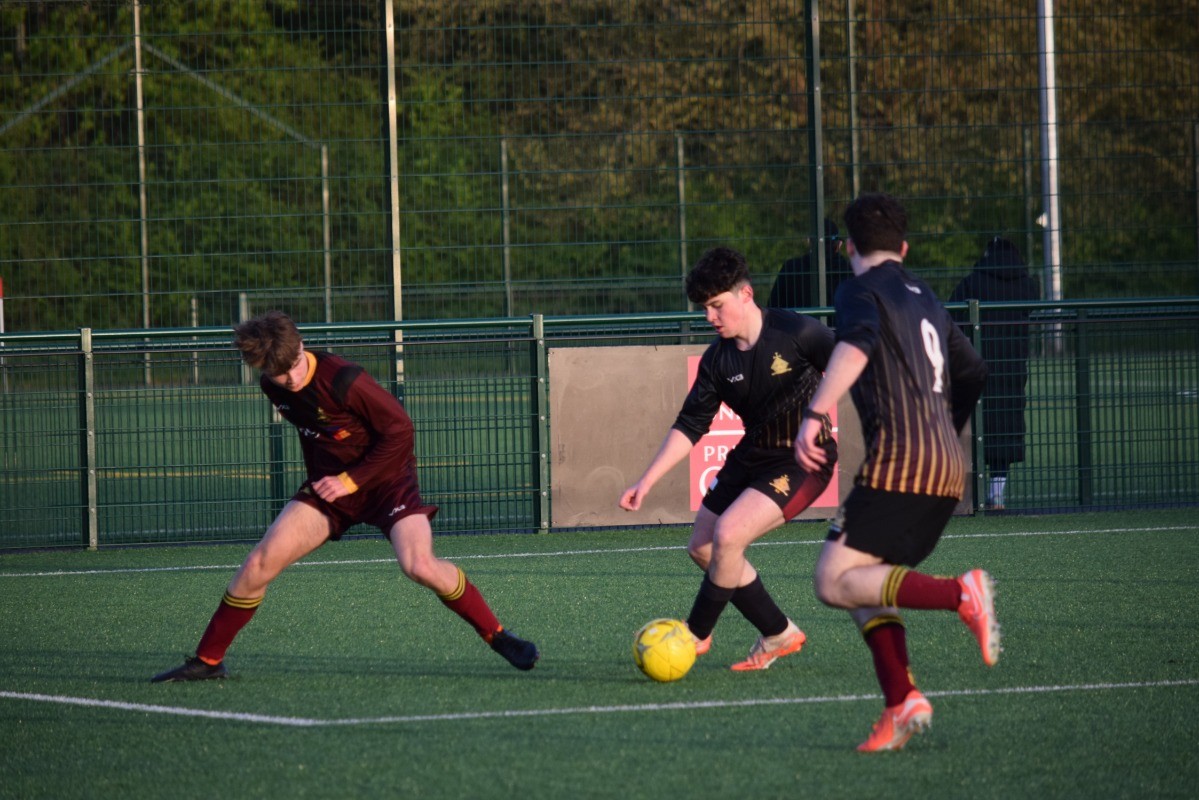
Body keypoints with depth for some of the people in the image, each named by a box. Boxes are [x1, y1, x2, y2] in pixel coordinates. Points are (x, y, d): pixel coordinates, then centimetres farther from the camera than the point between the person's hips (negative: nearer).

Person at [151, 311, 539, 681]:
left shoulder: (342, 380, -26)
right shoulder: (273, 388, -4)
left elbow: (399, 429, -20)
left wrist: (351, 480, -18)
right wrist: (319, 480, 15)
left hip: (386, 478, -6)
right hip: (329, 483, 6)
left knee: (419, 565, -26)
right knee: (259, 563, -7)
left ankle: (498, 637, -7)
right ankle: (206, 661, 5)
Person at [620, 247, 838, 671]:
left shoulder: (797, 333, -19)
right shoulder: (717, 360, -2)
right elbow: (689, 427, 2)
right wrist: (647, 481, -5)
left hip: (802, 461, -8)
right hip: (750, 457, 8)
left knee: (728, 535, -23)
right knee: (702, 547, 8)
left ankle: (696, 636, -3)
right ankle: (779, 636, 20)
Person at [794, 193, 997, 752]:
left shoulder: (862, 290, 0)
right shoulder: (925, 299, 23)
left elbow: (857, 344, -22)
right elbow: (972, 372, 33)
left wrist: (814, 414, -32)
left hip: (898, 460, -8)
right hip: (948, 471, 8)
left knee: (835, 583, -9)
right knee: (868, 584, 12)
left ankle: (960, 594, -24)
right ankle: (901, 702, -5)